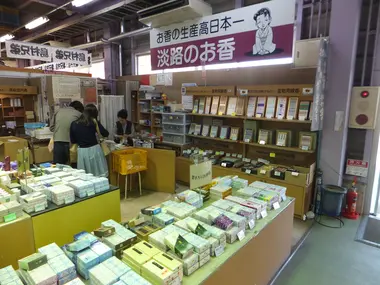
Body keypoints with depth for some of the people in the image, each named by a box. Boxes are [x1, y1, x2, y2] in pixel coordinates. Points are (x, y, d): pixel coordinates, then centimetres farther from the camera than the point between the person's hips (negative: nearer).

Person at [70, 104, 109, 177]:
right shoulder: (94, 122, -3)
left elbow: (73, 141, 9)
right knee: (100, 175, 6)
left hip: (82, 151, 2)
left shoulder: (74, 124, 3)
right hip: (94, 150, -2)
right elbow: (106, 134, 3)